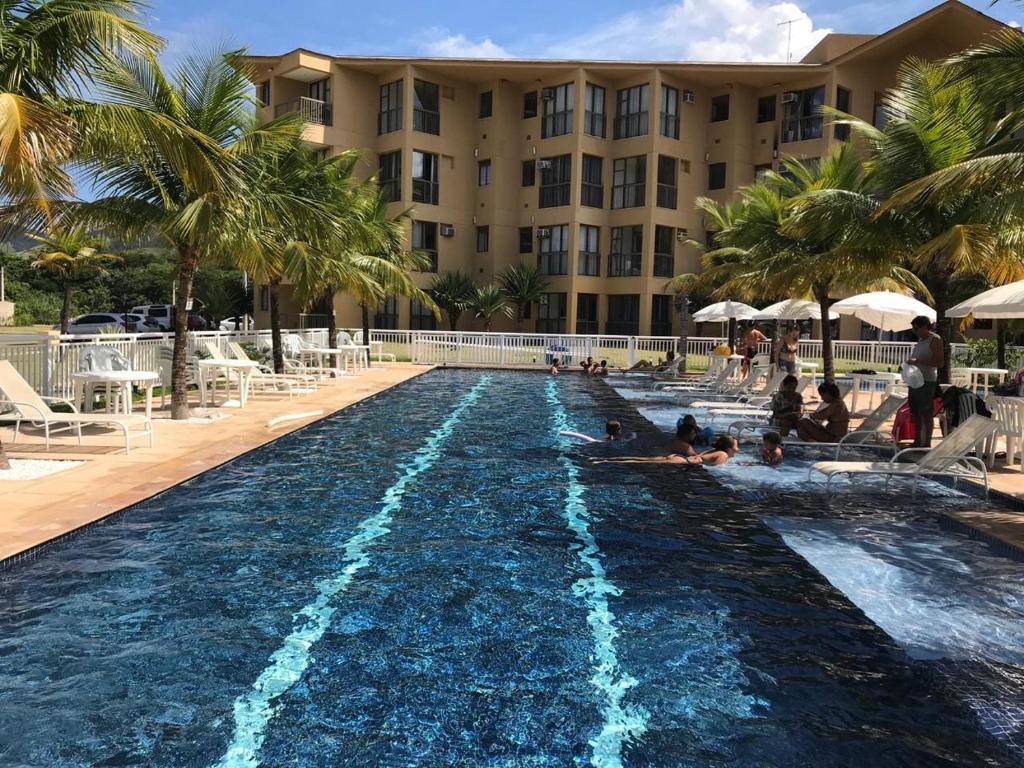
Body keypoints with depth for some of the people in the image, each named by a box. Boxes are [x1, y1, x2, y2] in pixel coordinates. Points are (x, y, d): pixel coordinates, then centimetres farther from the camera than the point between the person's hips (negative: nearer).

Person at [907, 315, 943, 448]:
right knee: (916, 413, 11)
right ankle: (917, 442, 19)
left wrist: (918, 361, -21)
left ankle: (927, 443, 2)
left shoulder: (935, 340, -8)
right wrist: (911, 363, 10)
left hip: (927, 381, -8)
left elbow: (939, 362, -16)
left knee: (927, 415, -3)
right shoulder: (920, 340, 16)